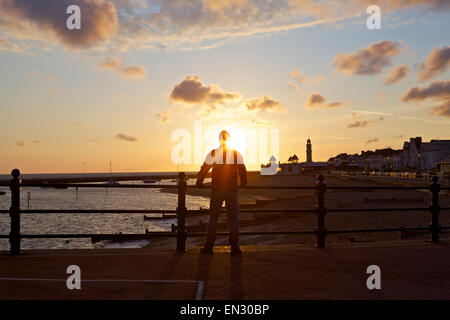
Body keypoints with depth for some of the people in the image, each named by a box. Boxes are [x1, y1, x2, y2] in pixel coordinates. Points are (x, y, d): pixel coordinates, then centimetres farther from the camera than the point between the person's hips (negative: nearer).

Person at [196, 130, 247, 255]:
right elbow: (242, 171, 8)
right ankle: (234, 247, 3)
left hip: (216, 190, 0)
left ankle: (209, 247, 8)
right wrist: (243, 184, 24)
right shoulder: (236, 154, 2)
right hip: (232, 190, 0)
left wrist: (199, 182, 19)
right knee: (233, 218, 6)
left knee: (213, 218, 8)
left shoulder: (213, 153, -1)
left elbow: (204, 169, 4)